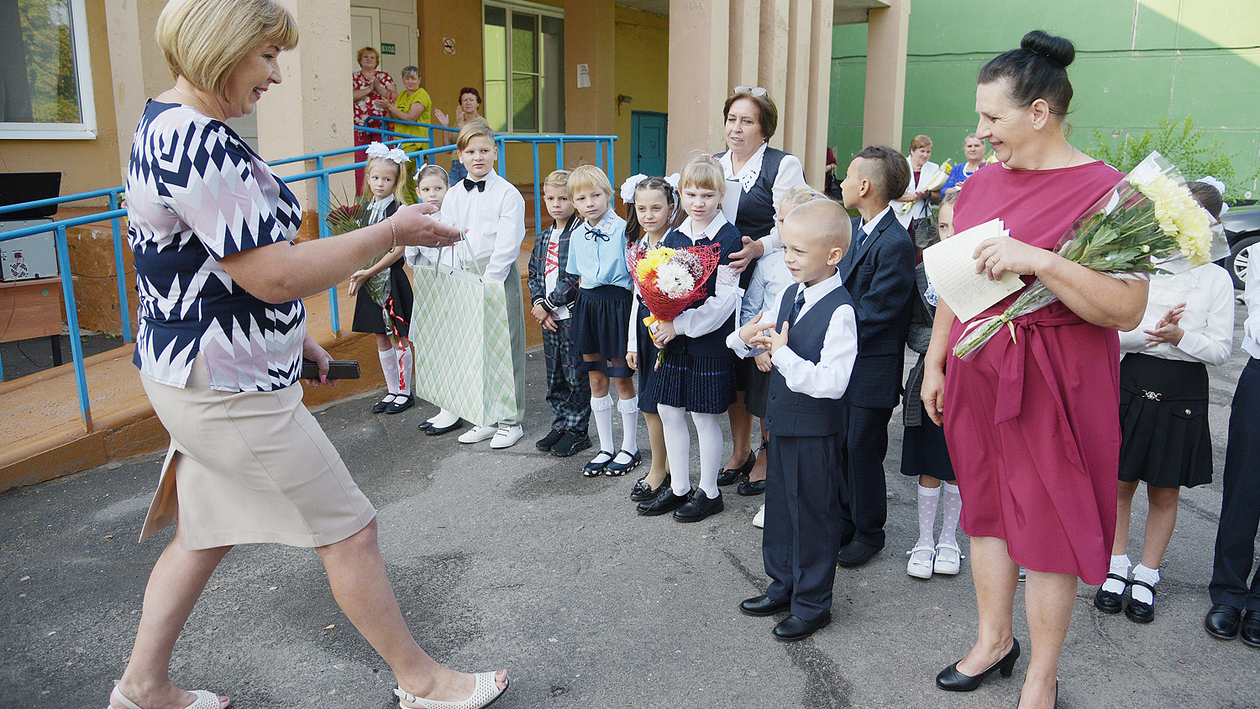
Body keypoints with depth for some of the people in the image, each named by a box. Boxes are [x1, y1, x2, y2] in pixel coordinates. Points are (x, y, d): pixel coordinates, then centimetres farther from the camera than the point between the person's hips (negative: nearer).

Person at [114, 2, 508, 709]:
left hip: (199, 376, 10)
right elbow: (276, 275, -28)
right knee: (349, 528, 2)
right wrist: (393, 232, -19)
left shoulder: (170, 125, 11)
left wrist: (291, 332, 20)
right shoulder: (196, 141, -24)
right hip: (231, 390, -10)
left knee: (204, 532, 21)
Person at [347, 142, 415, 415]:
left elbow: (397, 251, -16)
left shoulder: (397, 210, -10)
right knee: (381, 340, 12)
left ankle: (404, 391, 13)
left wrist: (368, 272, -17)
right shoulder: (367, 209, 9)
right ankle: (392, 390, 22)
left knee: (398, 339, 1)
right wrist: (357, 274, -1)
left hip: (391, 280, -7)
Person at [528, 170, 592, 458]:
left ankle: (577, 430, 13)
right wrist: (539, 305, -4)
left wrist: (547, 304, -14)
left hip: (573, 315, -7)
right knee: (554, 375, 15)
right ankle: (560, 424, 27)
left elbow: (576, 279, -18)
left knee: (576, 375, 1)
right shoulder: (543, 238, 13)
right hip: (548, 317, 7)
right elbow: (534, 275, 13)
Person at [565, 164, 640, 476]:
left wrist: (632, 313, -12)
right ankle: (606, 448, 22)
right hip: (587, 305, 6)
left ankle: (630, 447, 18)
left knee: (621, 378, 2)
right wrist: (586, 306, 12)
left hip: (617, 304, -6)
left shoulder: (623, 230, -9)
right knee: (596, 380, 11)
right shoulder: (577, 237, 8)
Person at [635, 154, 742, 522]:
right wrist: (660, 323, -5)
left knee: (704, 417, 4)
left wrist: (680, 325, -18)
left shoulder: (729, 238, -11)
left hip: (709, 340, -6)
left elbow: (724, 299, -17)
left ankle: (708, 492, 22)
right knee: (669, 412, 11)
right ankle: (679, 488, 27)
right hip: (673, 339, 7)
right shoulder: (674, 236, 8)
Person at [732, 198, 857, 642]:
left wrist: (783, 354, -25)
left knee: (813, 513, 6)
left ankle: (812, 603, 24)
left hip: (816, 432, -8)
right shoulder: (788, 296, 4)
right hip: (782, 421, 8)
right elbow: (769, 341, 18)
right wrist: (746, 338, -5)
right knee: (779, 504, 20)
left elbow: (831, 383, -27)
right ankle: (783, 586, 38)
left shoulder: (840, 311, -22)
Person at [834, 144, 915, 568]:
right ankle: (844, 522, 32)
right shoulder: (854, 228, 8)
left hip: (871, 369, -8)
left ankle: (869, 533, 22)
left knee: (862, 450, 4)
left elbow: (872, 314, -20)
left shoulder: (895, 244, -20)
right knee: (839, 447, 16)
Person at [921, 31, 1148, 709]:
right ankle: (993, 639, 36)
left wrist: (1039, 260, -28)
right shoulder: (981, 182, 6)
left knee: (1048, 523, 6)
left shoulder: (1104, 191, -12)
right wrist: (935, 362, 12)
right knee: (986, 506, 16)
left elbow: (1128, 309, -19)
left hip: (1054, 383, -6)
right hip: (977, 371, 6)